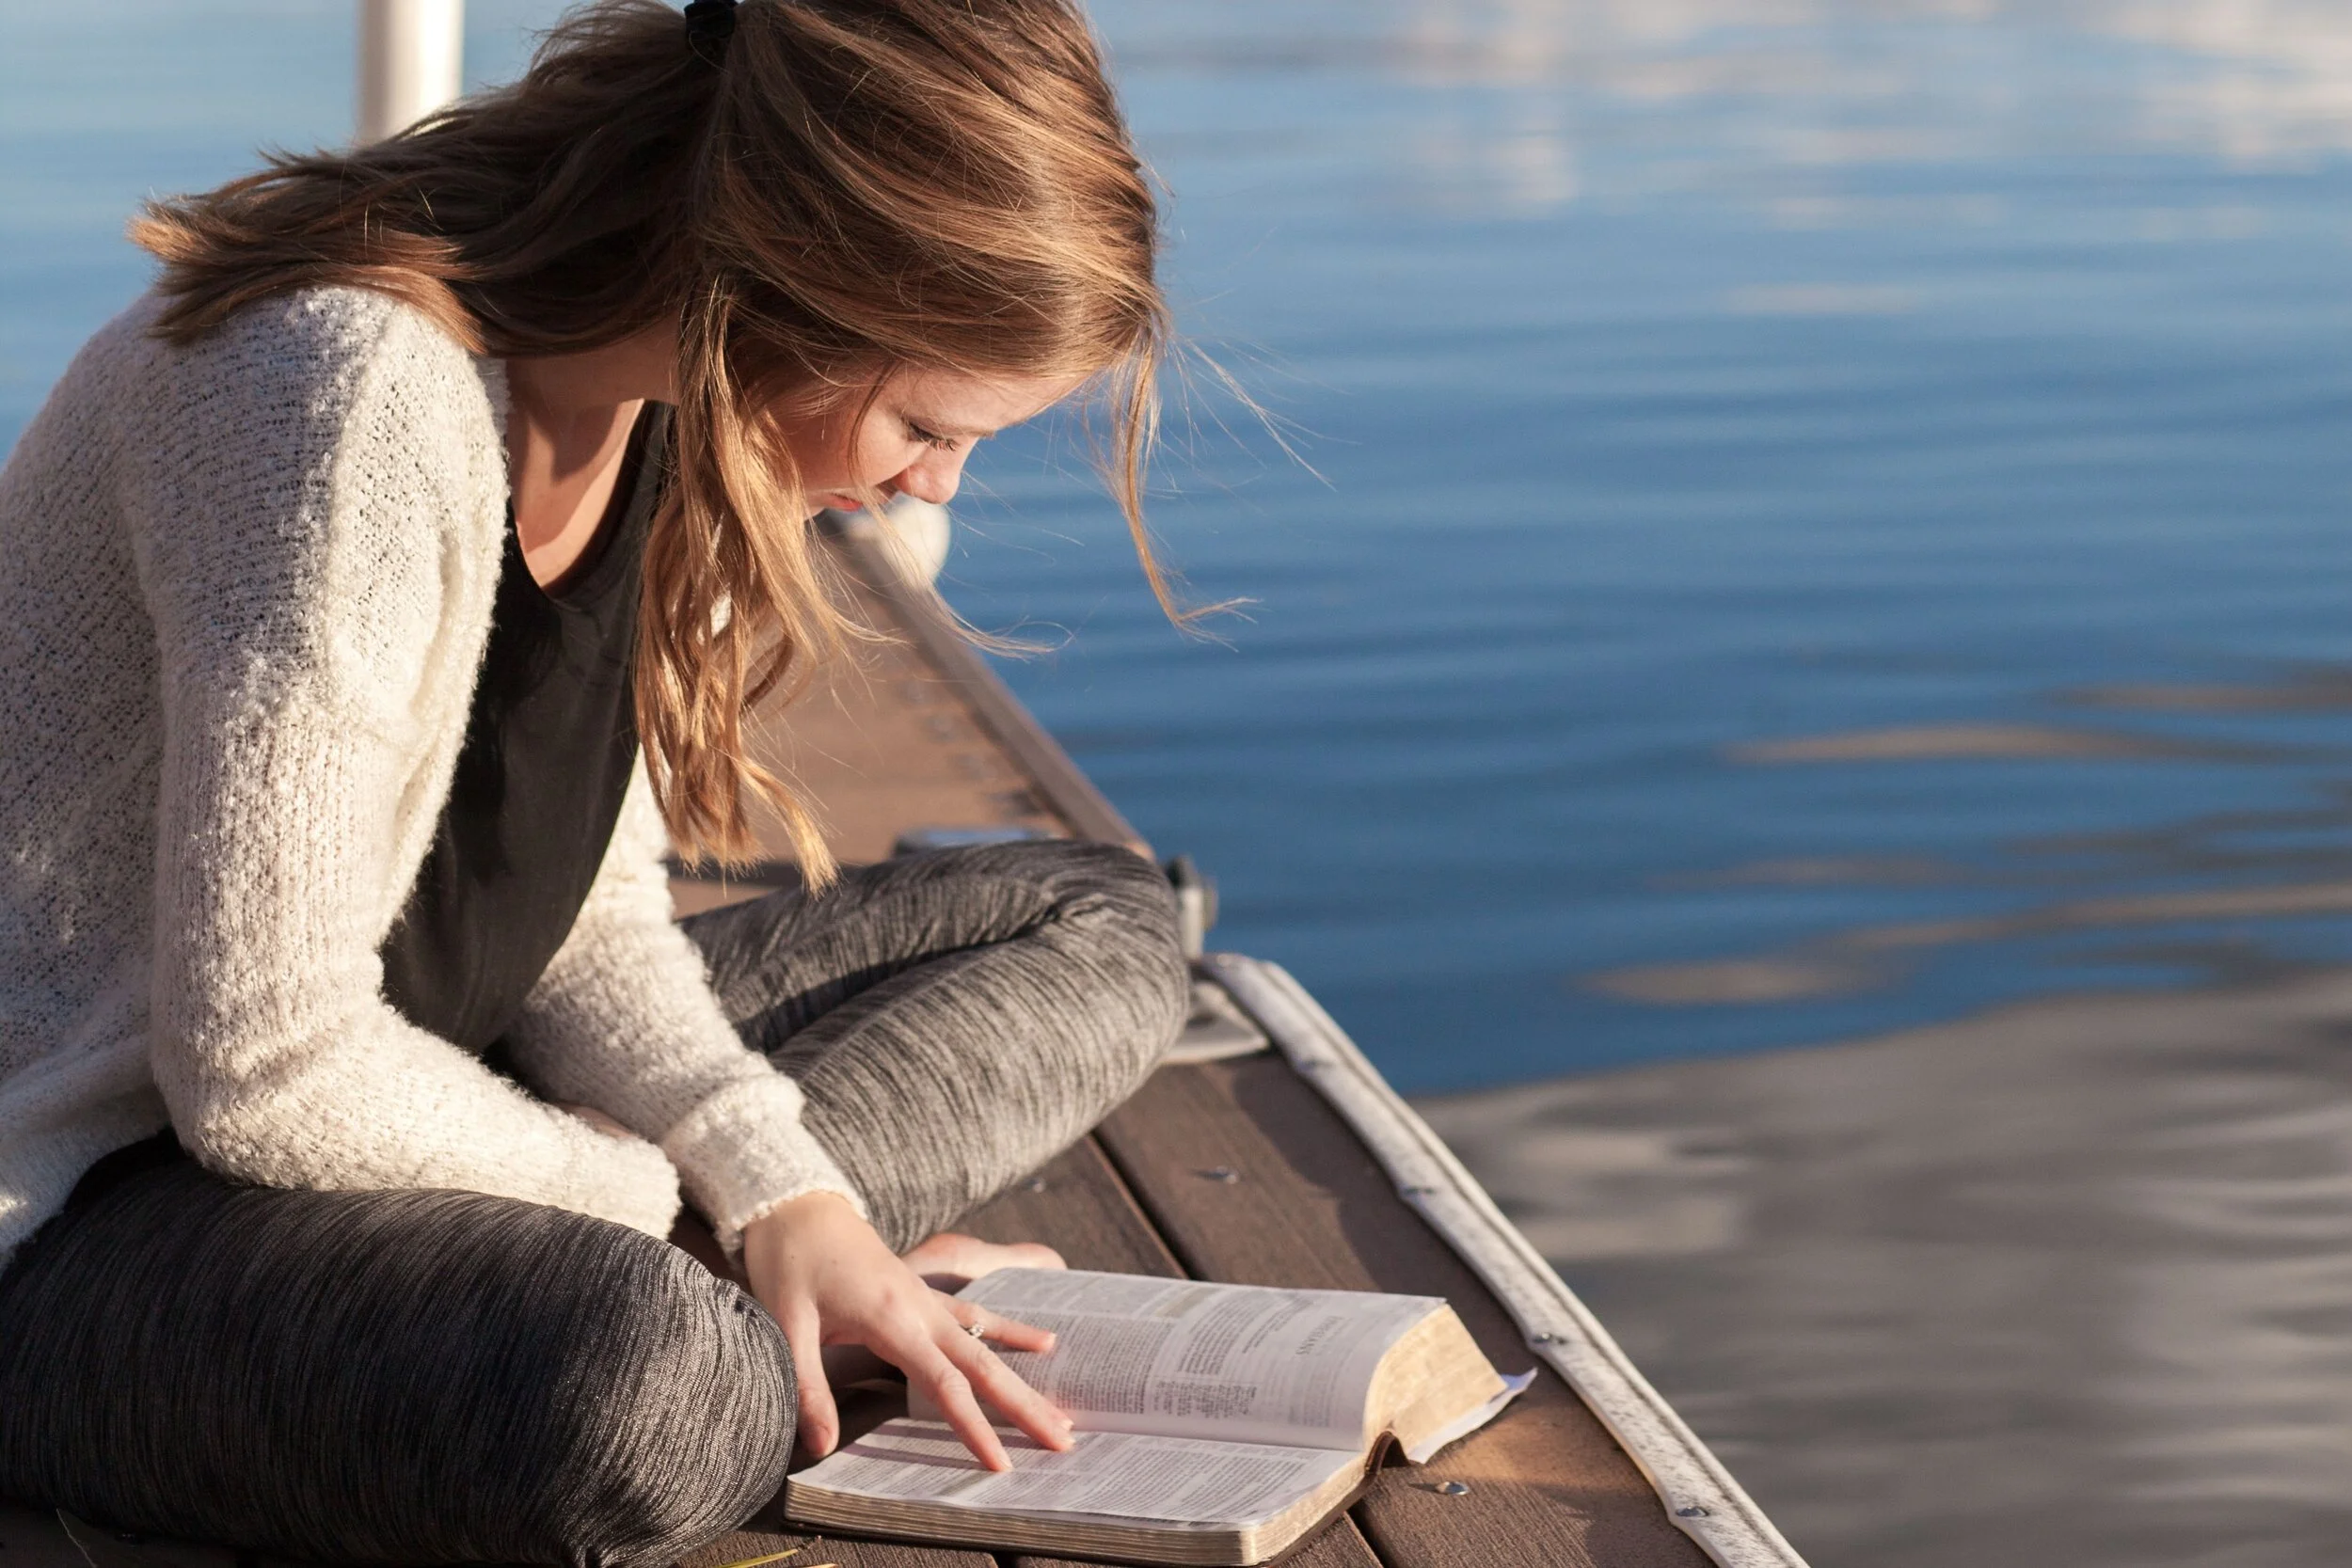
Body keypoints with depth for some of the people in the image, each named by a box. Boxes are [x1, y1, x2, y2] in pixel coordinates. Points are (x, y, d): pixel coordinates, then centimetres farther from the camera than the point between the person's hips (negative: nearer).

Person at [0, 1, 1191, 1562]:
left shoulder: (658, 400, 0)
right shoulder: (359, 398, -28)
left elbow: (585, 915, 5)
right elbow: (265, 1070, -28)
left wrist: (782, 1195, -12)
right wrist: (644, 1186, -12)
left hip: (404, 1082, 10)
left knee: (1102, 927, 9)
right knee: (635, 1396, -43)